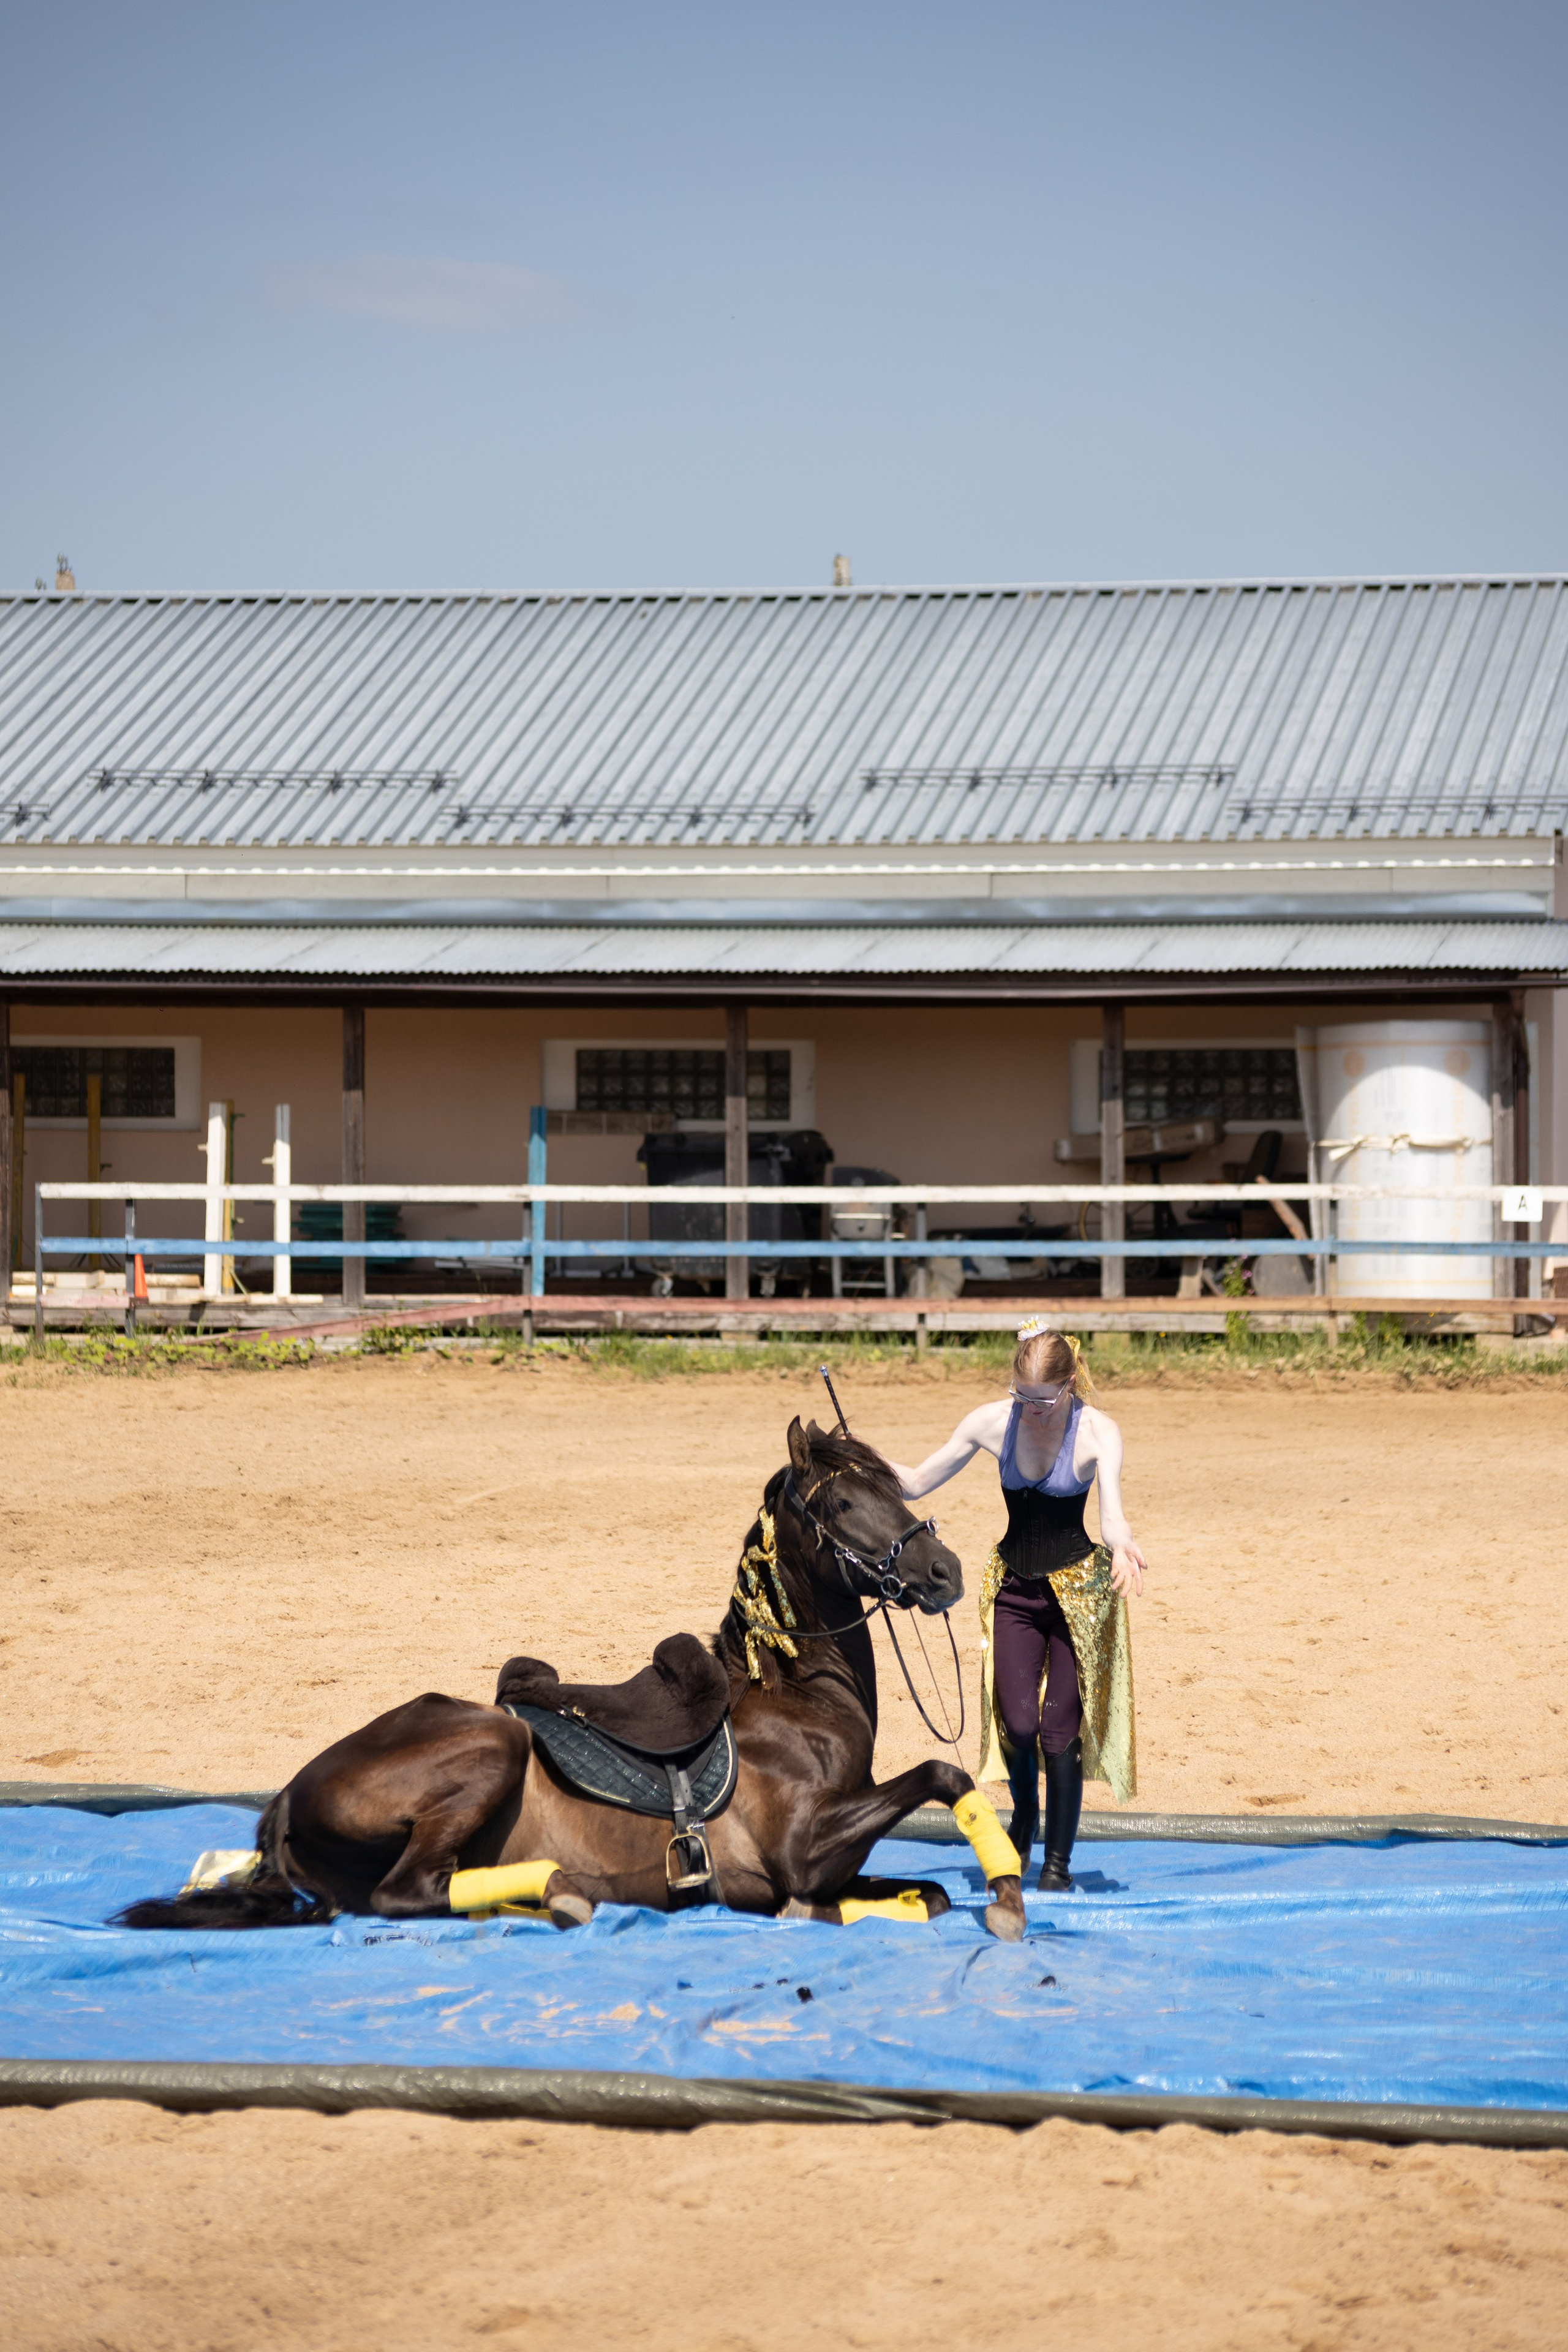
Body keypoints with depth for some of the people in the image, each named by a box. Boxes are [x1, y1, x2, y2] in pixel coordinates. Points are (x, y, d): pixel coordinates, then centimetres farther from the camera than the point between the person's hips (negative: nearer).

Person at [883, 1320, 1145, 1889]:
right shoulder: (991, 1422, -7)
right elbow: (916, 1483, 0)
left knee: (1060, 1727, -4)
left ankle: (1058, 1861, 13)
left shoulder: (1097, 1432, -16)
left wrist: (1121, 1545, -56)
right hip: (1013, 1586, 2)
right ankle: (1025, 1813, 24)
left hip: (1077, 1586, -2)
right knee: (1017, 1722, -9)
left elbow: (1111, 1501, -34)